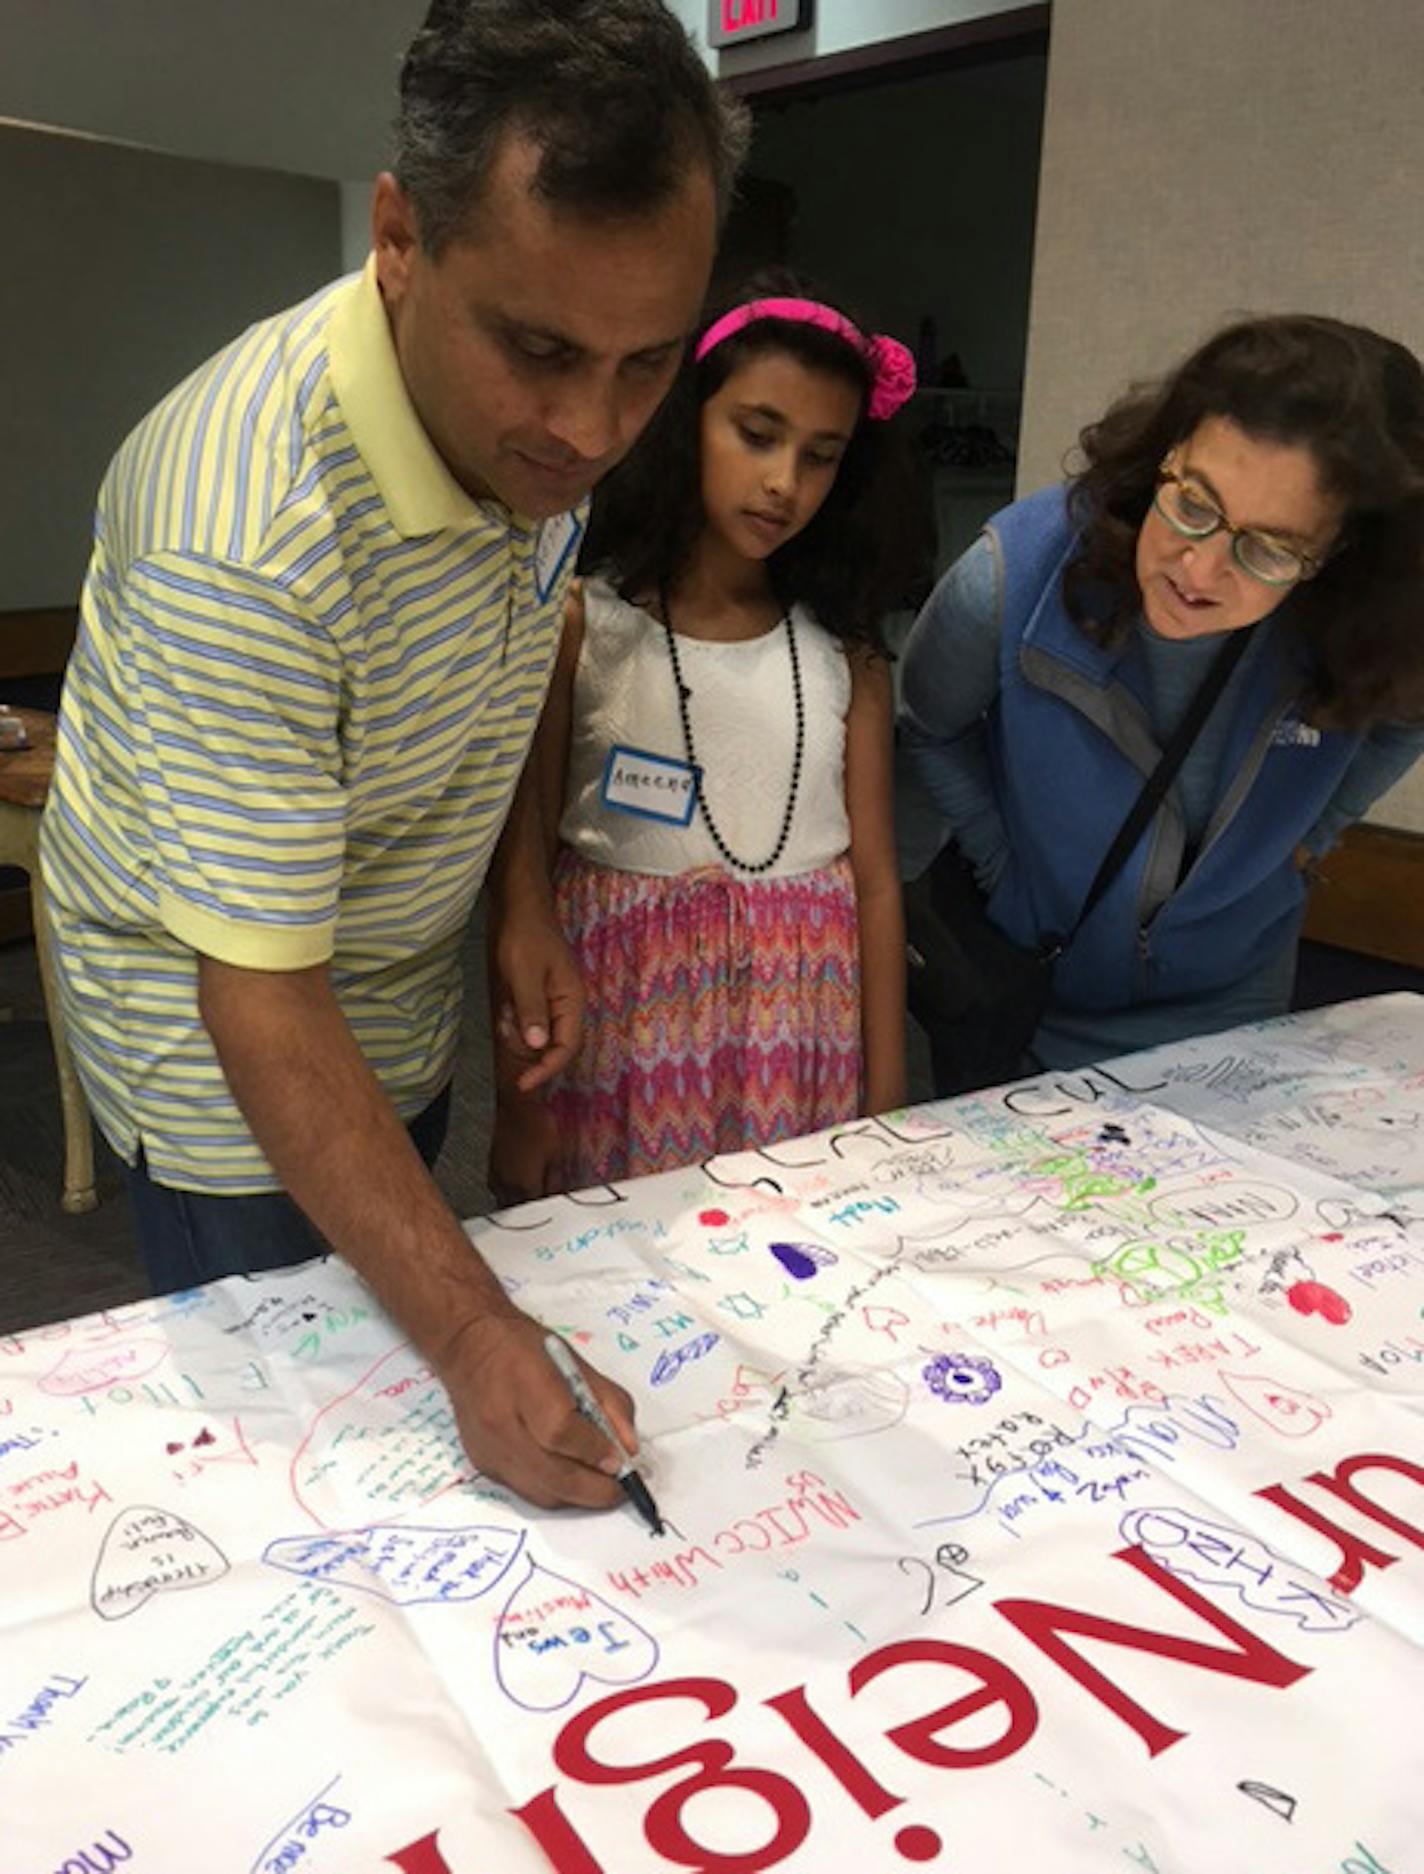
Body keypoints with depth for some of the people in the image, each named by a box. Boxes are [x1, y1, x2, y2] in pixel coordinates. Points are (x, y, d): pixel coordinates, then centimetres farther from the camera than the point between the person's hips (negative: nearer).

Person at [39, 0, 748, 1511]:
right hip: (228, 1051, -6)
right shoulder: (247, 538, -36)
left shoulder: (536, 415, -12)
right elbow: (261, 1001, -33)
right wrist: (476, 1337, -35)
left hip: (405, 1008, 7)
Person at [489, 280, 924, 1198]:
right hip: (626, 1019, -2)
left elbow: (876, 880, 3)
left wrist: (887, 1103, 2)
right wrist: (517, 1100, -5)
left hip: (802, 1026, 2)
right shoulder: (583, 624, -5)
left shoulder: (846, 651, 3)